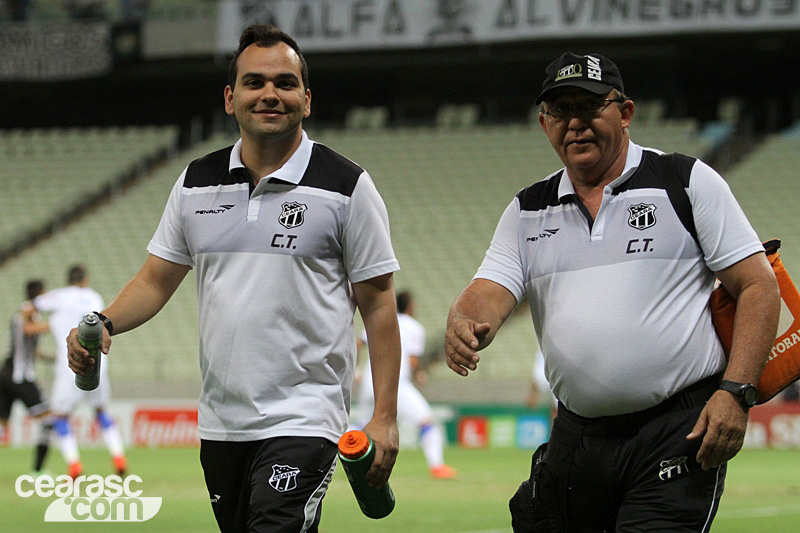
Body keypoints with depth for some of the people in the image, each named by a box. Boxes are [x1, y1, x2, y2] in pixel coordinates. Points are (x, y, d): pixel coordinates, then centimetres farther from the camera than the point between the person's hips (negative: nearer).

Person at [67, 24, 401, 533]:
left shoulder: (346, 186, -3)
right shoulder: (197, 182, 10)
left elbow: (378, 304, -3)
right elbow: (156, 280, 16)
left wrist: (385, 418, -9)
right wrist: (102, 325, -5)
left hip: (304, 419, -5)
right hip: (220, 423, 5)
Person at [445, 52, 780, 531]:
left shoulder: (688, 182, 3)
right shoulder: (529, 210, 15)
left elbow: (758, 286, -1)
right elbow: (490, 292, 2)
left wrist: (735, 392, -14)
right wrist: (466, 327, -23)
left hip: (679, 434, -5)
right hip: (577, 435, 5)